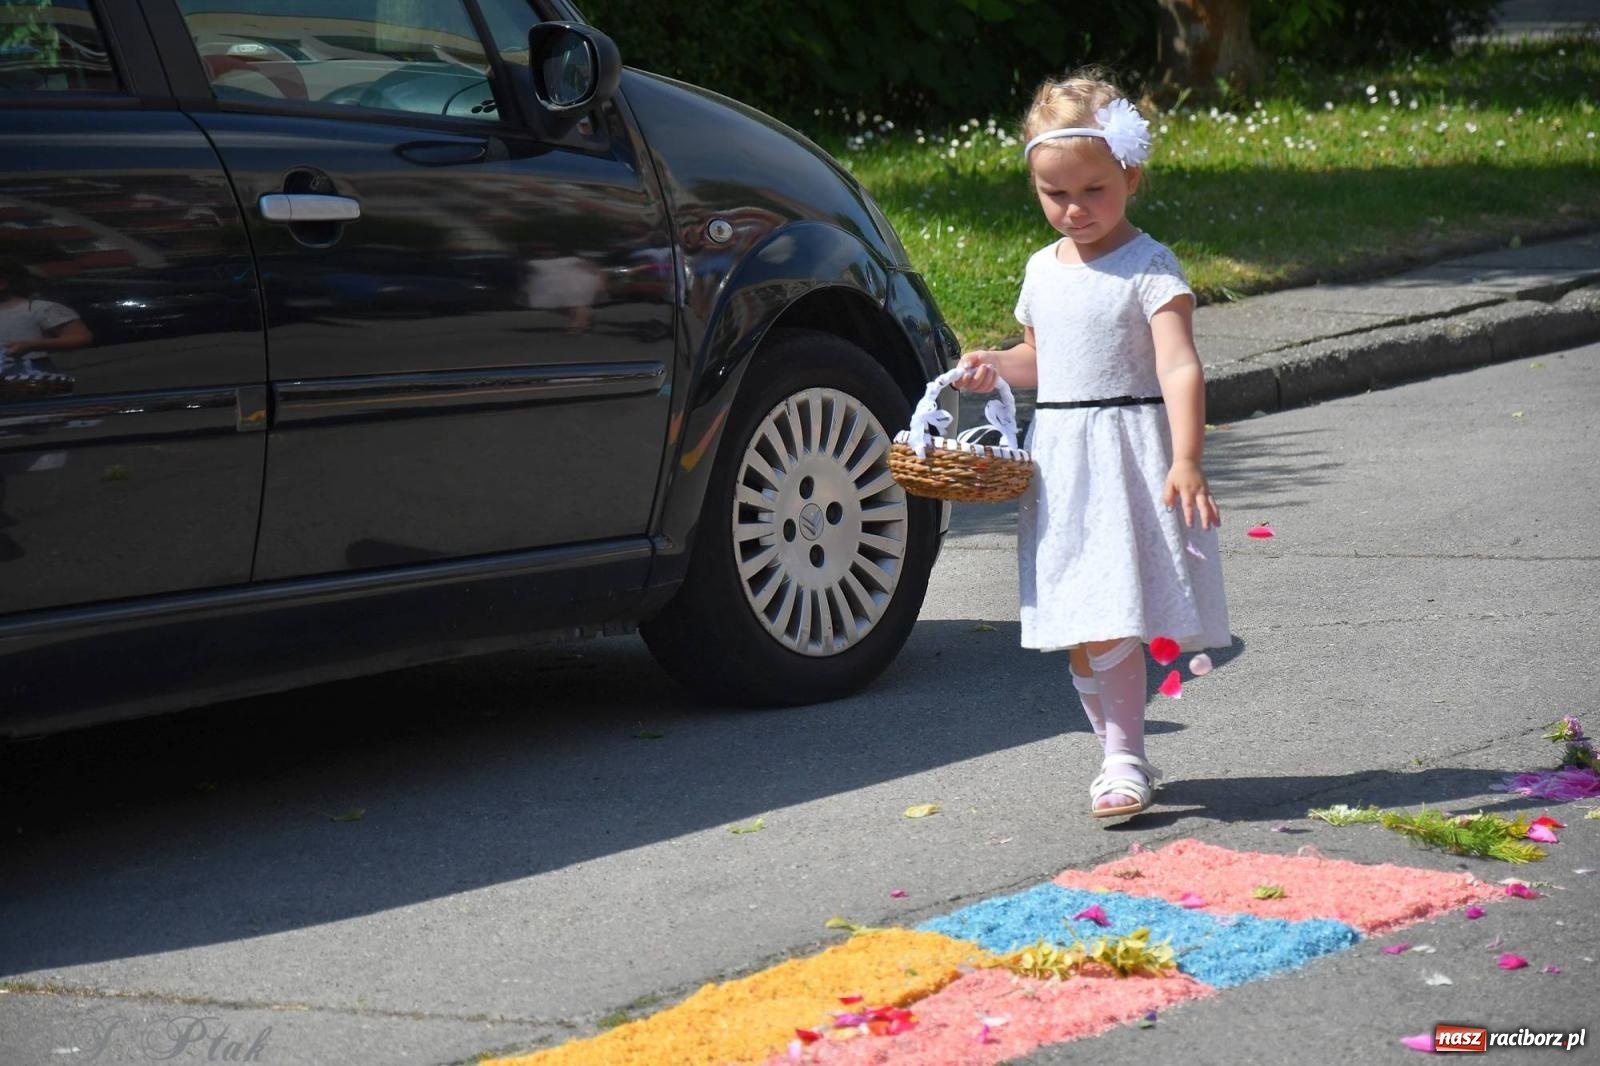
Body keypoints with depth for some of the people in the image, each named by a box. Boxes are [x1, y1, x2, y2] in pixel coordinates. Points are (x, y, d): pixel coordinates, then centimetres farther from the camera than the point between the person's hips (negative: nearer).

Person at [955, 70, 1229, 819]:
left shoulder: (1150, 270, -8)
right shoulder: (1042, 271, 12)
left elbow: (1179, 368, -19)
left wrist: (1186, 461, -31)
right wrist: (994, 367, 6)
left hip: (1131, 456, -6)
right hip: (1059, 461, 6)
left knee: (1113, 618, -10)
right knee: (1078, 628, 5)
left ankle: (1124, 761, 1)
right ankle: (1118, 751, 19)